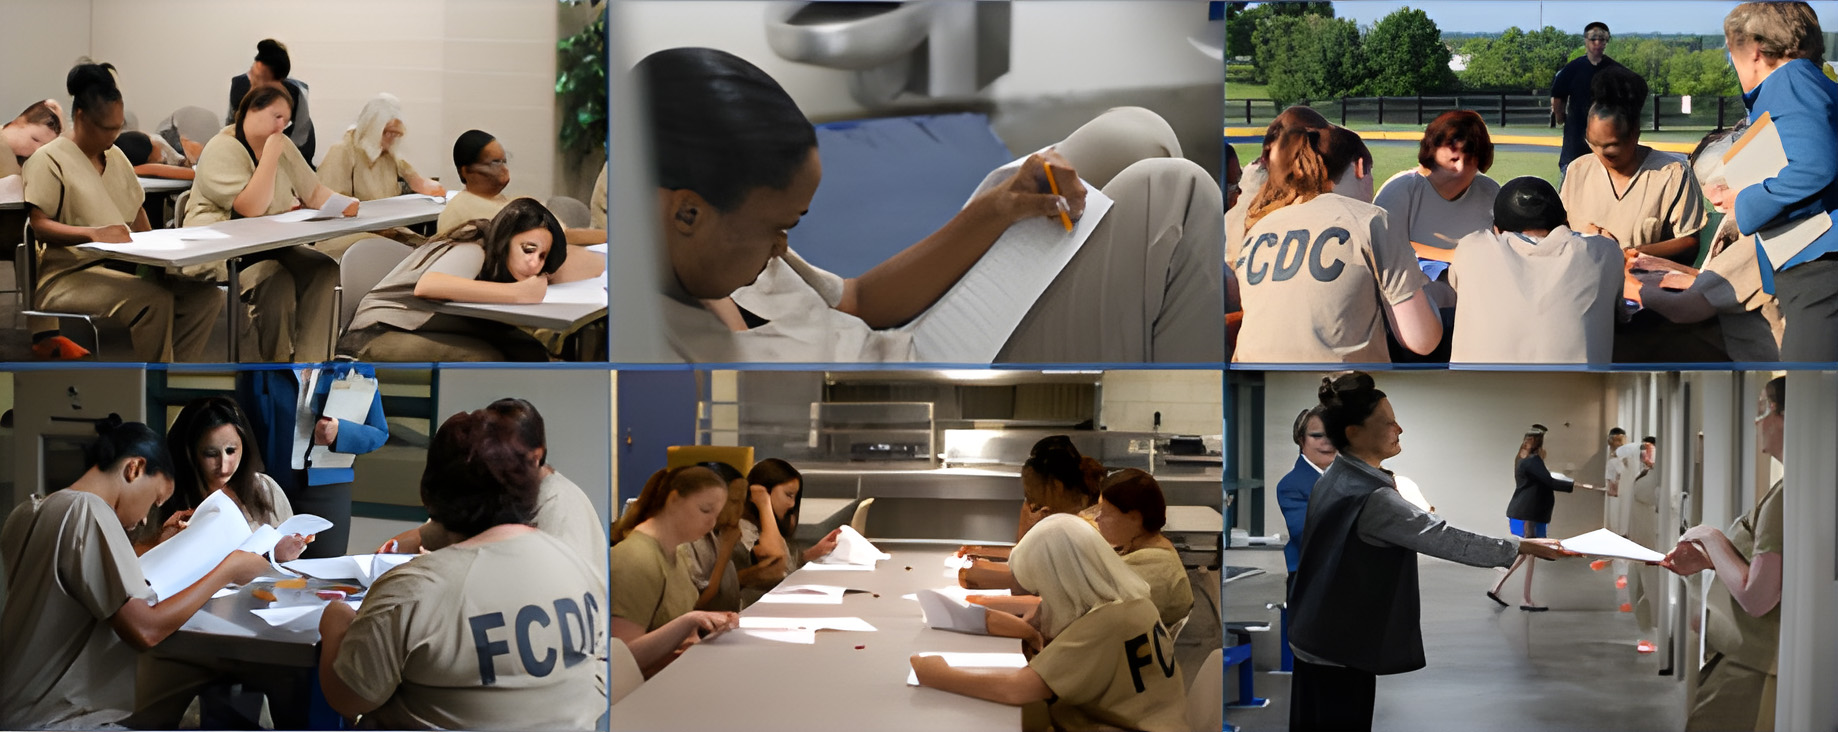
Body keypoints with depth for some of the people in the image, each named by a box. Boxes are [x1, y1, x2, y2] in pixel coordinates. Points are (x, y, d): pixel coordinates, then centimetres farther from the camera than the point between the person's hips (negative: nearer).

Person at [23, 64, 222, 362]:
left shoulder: (116, 156, 19)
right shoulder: (49, 160, -4)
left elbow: (137, 212, 24)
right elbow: (36, 226, -14)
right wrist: (93, 233, -31)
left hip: (120, 268, 7)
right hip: (69, 276, -7)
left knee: (207, 297, -17)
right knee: (154, 301, -34)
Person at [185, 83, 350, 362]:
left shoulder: (282, 145, 10)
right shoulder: (222, 150, -13)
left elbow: (315, 193, 7)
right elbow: (251, 208, -24)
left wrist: (352, 206, -12)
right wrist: (271, 154, -21)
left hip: (268, 245, 7)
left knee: (324, 269, -17)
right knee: (277, 281, -32)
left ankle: (308, 360, -16)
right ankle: (275, 362, -12)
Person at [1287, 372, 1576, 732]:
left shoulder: (1333, 479, 7)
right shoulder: (1372, 498, -23)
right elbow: (1444, 538, -22)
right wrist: (1522, 547, -15)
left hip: (1315, 638, 9)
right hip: (1343, 648, -9)